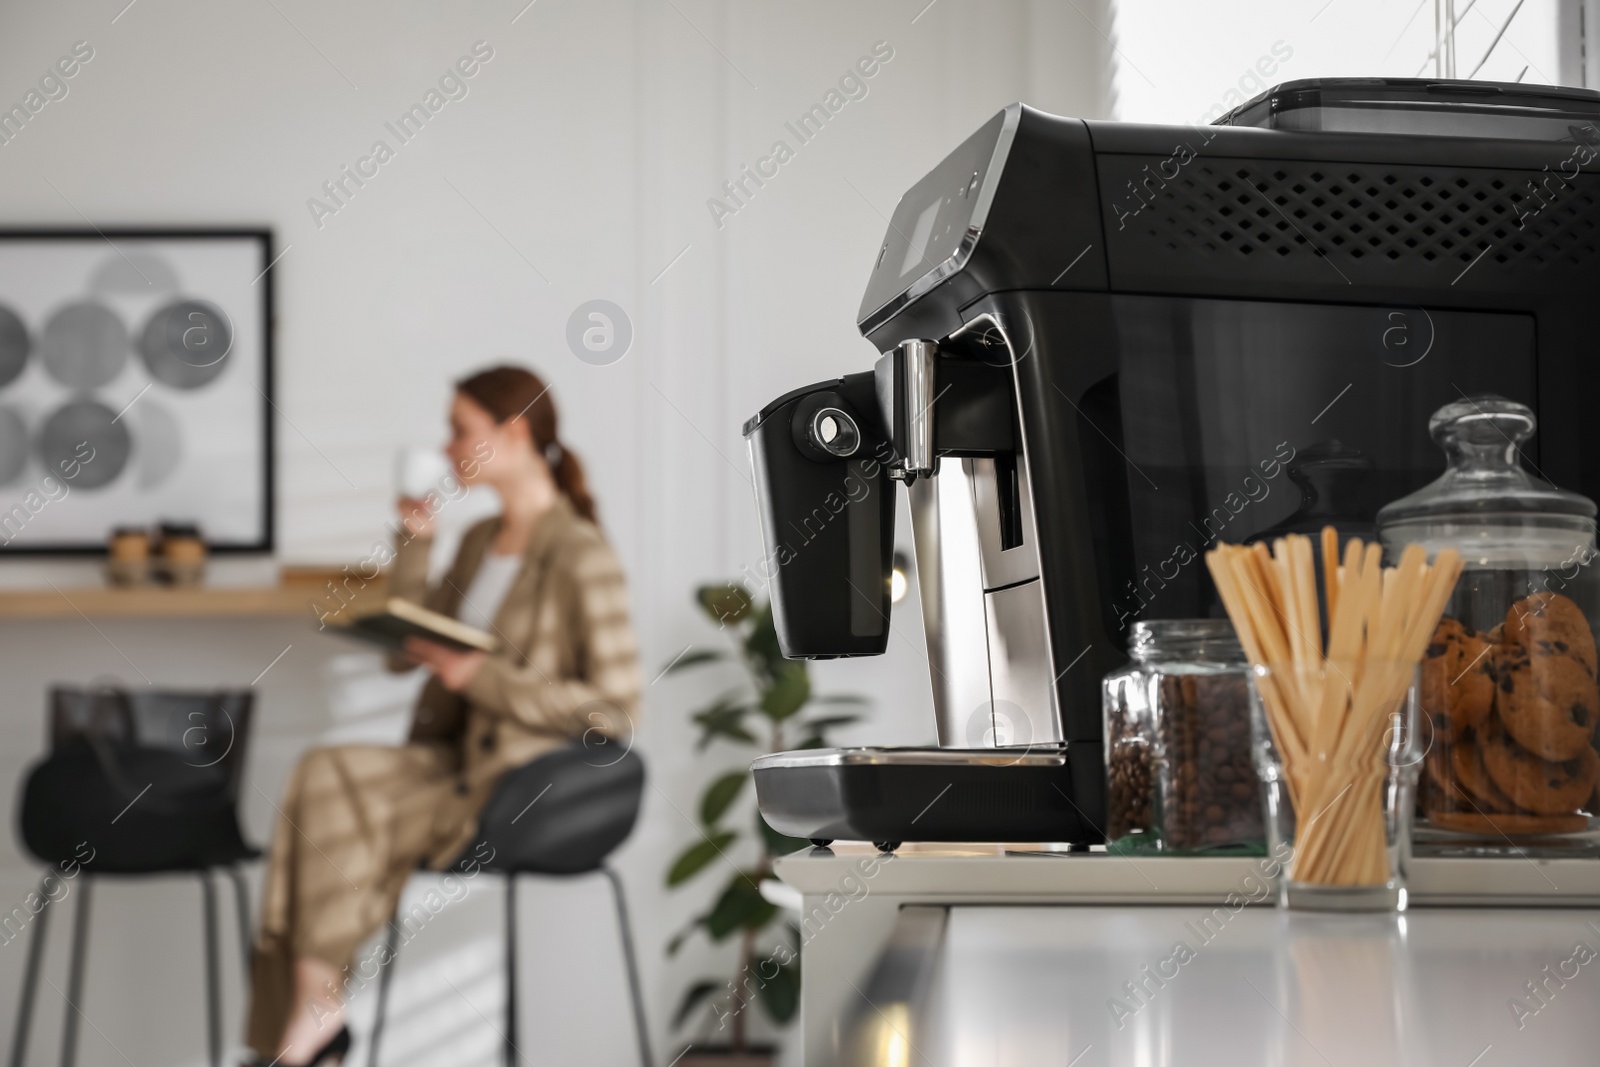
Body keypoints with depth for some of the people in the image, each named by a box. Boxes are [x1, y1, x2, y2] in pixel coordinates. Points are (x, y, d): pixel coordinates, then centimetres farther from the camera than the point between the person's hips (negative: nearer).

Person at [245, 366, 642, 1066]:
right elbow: (405, 649, 17)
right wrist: (414, 543, 5)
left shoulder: (579, 558, -11)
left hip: (520, 786, -7)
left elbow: (615, 706, -17)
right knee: (321, 779, -20)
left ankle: (316, 1008, -8)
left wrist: (481, 676, -17)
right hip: (456, 759, 7)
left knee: (330, 797, -22)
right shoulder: (481, 541, 15)